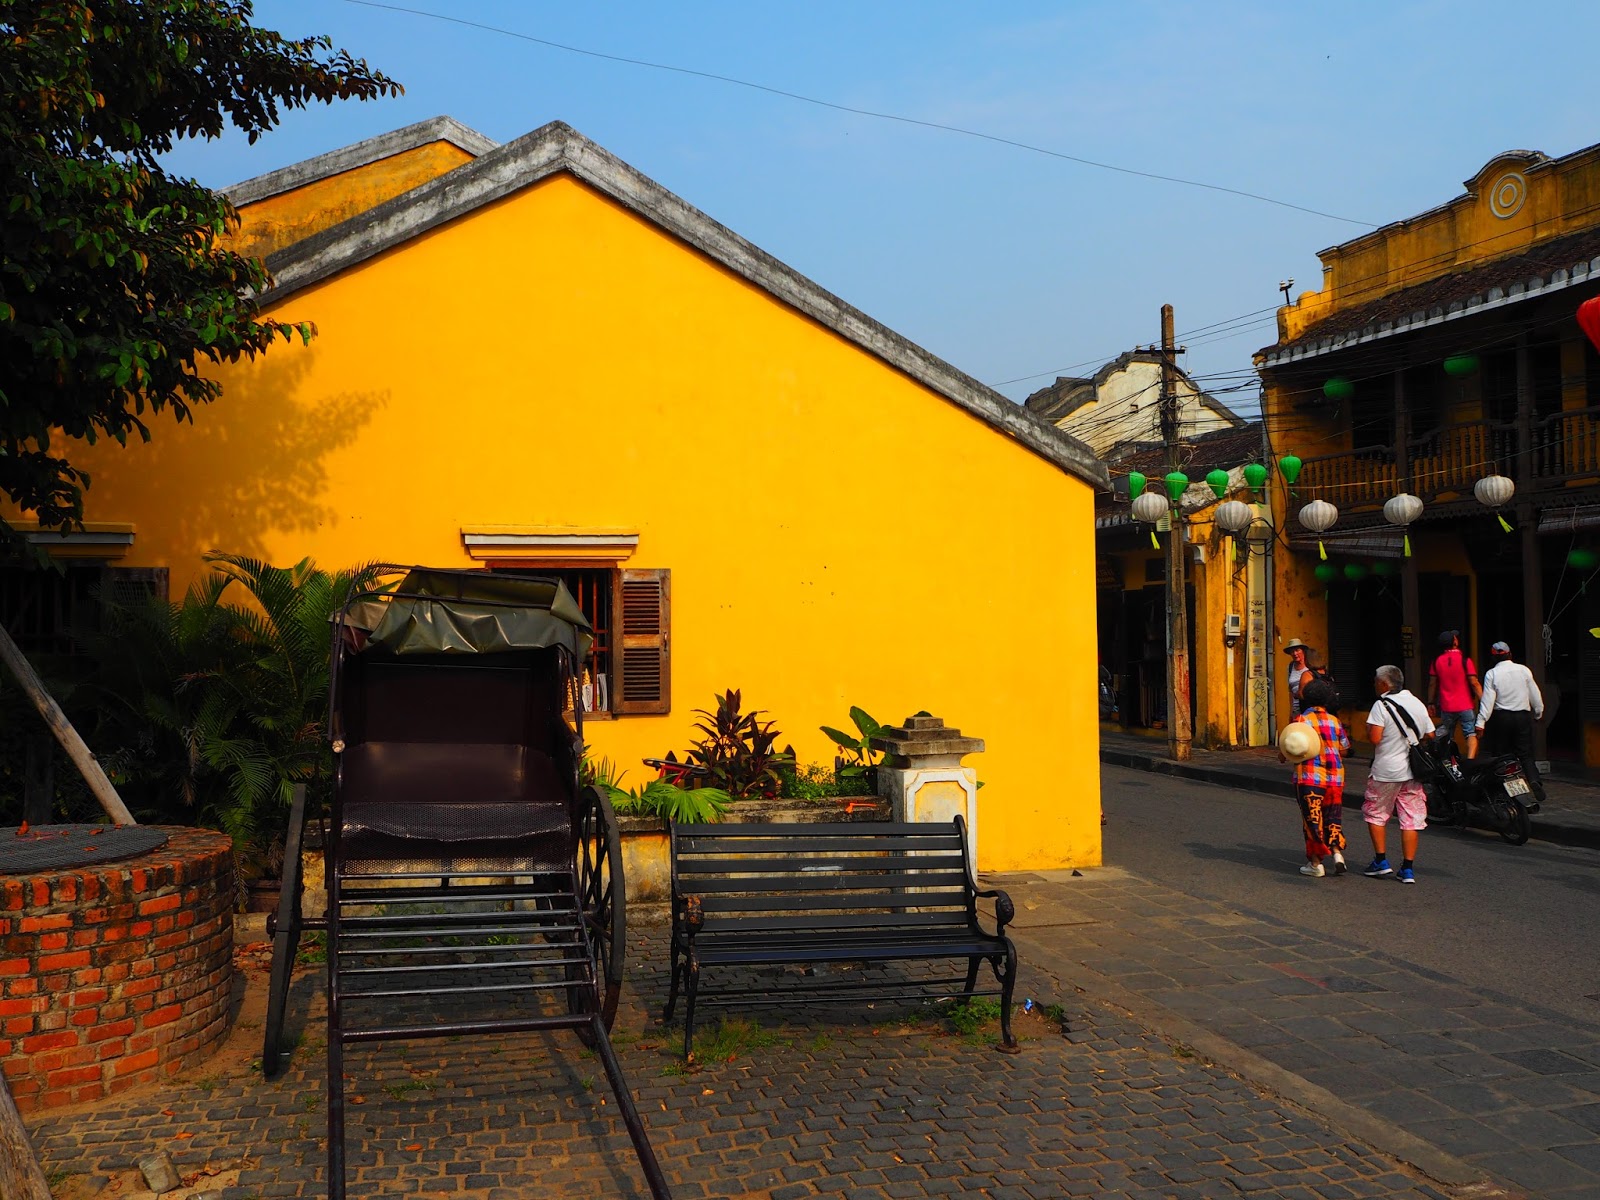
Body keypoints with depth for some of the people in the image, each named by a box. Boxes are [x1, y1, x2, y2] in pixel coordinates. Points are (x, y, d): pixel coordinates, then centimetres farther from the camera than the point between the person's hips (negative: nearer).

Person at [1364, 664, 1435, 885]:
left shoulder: (1382, 705, -11)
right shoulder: (1418, 704, 7)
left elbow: (1374, 738, -20)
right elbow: (1430, 736, 12)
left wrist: (1368, 725, 0)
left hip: (1386, 771, -5)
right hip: (1413, 770, 5)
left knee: (1375, 813, 12)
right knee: (1411, 819, 6)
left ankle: (1381, 861, 9)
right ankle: (1408, 869, 5)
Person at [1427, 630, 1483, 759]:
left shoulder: (1437, 661, 1)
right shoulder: (1465, 660, -9)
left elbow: (1432, 684, 7)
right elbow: (1474, 683, -11)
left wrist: (1430, 703, 15)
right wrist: (1483, 702, -7)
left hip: (1446, 708, 3)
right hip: (1465, 706, -3)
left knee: (1447, 738, 15)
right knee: (1471, 735, -2)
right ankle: (1470, 759, -21)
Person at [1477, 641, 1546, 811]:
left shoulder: (1491, 674, -7)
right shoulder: (1524, 670, 1)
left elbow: (1488, 700, -12)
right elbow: (1535, 696, 6)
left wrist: (1481, 722, -12)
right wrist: (1538, 713, 22)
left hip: (1501, 717, -2)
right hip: (1523, 716, 2)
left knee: (1501, 754, 7)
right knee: (1525, 755, 5)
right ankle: (1534, 780, -19)